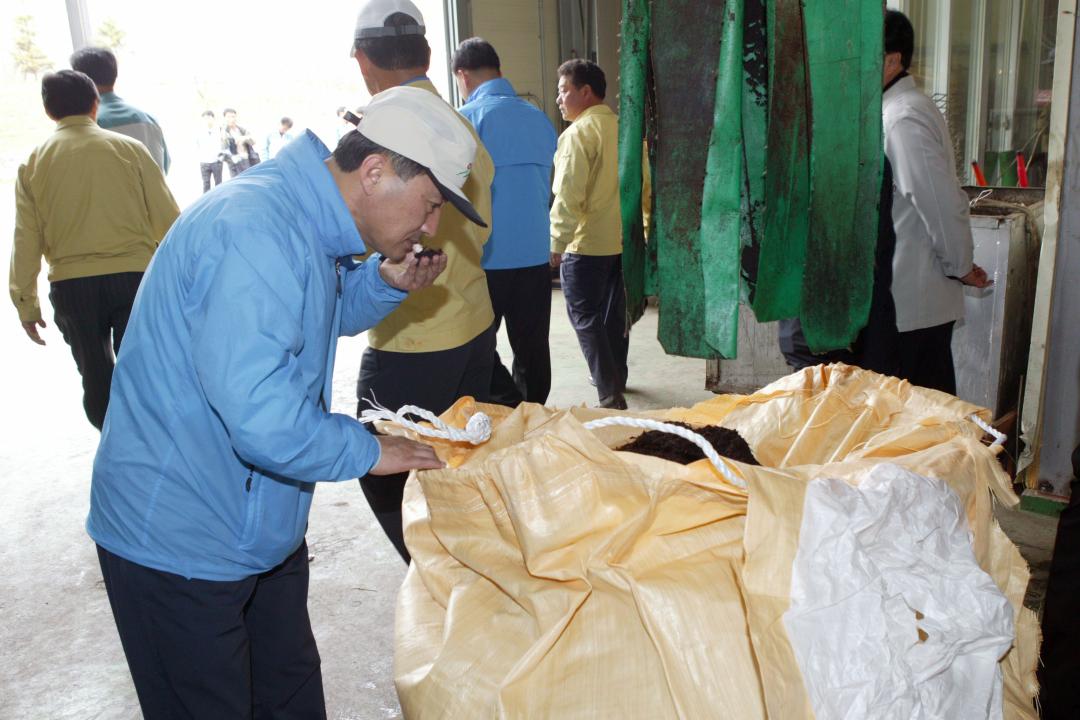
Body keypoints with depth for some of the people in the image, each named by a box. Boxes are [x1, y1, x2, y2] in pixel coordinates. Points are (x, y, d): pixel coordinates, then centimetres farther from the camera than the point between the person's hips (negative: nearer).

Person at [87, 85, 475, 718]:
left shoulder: (302, 220, 3)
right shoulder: (257, 232, -30)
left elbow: (323, 315, 22)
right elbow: (260, 415, -37)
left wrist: (385, 282, 1)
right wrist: (368, 450, -20)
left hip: (261, 525, 9)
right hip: (181, 541, -9)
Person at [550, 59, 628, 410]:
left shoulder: (578, 133, -14)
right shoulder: (620, 126, 9)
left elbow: (568, 194, -19)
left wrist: (557, 242, -13)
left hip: (585, 243, -8)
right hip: (620, 239, 8)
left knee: (586, 318, -2)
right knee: (614, 314, 18)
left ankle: (611, 395, -4)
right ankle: (616, 378, 32)